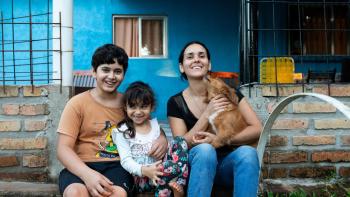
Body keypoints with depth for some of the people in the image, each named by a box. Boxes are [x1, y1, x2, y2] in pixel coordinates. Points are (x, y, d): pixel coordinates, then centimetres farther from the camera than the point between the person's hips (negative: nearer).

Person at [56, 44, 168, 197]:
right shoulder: (77, 103, 3)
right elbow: (63, 149, -5)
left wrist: (162, 139, -2)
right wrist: (87, 174, -24)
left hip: (117, 166, 1)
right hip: (82, 166, -1)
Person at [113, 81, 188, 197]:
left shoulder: (156, 125, 14)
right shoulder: (122, 131, 1)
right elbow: (126, 161, -10)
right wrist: (144, 170, -27)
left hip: (158, 172, 6)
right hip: (140, 178, -5)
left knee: (179, 141, -18)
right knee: (171, 166, -36)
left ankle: (178, 185, -21)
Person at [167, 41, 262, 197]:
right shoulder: (176, 102, -1)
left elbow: (257, 129, -6)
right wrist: (207, 114, -17)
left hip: (228, 163, 1)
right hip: (197, 164, -1)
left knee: (247, 152, -32)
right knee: (204, 149, -35)